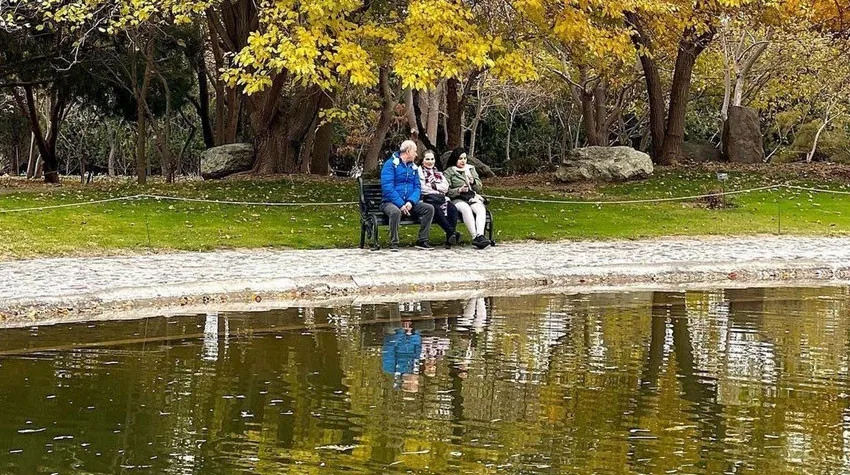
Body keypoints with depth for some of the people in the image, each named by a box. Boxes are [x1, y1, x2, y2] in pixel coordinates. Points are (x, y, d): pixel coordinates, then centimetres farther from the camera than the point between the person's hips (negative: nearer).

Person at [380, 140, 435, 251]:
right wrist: (401, 204, -22)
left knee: (429, 208, -14)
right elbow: (387, 188, -15)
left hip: (409, 203, 6)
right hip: (391, 203, -6)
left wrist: (411, 202, -13)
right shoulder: (391, 164, -6)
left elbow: (417, 187, 9)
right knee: (395, 211, -38)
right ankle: (394, 243, -24)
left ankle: (422, 241, -9)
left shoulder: (413, 167, 16)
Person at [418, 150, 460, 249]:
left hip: (441, 197, 5)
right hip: (427, 199, -5)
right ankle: (452, 232, -47)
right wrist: (438, 189, 1)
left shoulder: (438, 173, 30)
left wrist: (434, 185, 0)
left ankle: (450, 239, -39)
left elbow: (446, 187, 14)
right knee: (437, 209, -37)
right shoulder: (419, 171, 12)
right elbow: (422, 188, -3)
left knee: (452, 208, -27)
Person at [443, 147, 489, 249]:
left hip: (472, 198, 4)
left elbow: (479, 187, 19)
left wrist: (473, 182, -3)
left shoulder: (471, 169, 23)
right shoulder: (448, 172, 10)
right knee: (466, 209, -37)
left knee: (481, 209, -31)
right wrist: (459, 190, -16)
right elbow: (447, 191, 0)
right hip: (457, 199, -4)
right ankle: (475, 237, -45)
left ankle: (480, 235, -49)